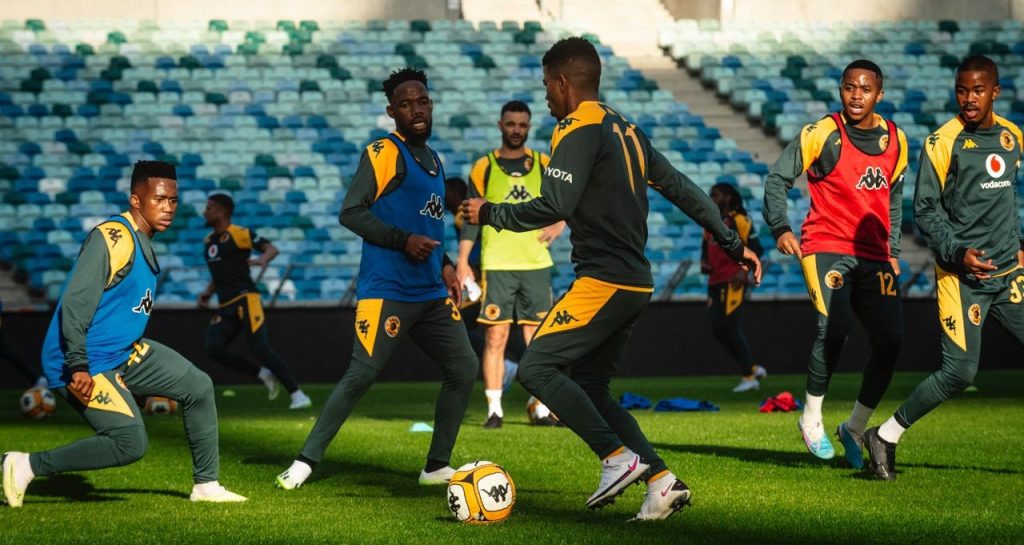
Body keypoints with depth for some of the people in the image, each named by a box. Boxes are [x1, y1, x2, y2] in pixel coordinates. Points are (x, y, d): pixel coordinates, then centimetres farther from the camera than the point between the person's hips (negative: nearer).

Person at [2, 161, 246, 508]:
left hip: (124, 353, 10)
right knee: (130, 442, -18)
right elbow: (75, 302, -24)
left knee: (198, 387, 8)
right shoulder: (112, 238, -19)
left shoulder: (143, 242, 12)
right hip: (86, 364, -10)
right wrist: (78, 367, -28)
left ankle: (206, 485, 17)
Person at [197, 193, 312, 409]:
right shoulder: (209, 240, 19)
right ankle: (263, 374, 0)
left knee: (260, 348, -16)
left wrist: (262, 260, -37)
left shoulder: (239, 233, -5)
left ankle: (298, 395, -11)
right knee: (213, 347, -13)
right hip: (225, 307, 8)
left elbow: (272, 248, -16)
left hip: (246, 300, -8)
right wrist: (208, 293, 15)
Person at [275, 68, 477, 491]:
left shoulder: (433, 161, 19)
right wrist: (404, 240, -19)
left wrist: (445, 265, 14)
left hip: (431, 293, 8)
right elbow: (350, 213, -14)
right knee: (362, 373, -15)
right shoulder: (383, 154, -7)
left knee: (463, 369, 4)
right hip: (387, 291, -8)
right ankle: (306, 460, -8)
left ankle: (437, 467, 13)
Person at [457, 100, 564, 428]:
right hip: (496, 265, -2)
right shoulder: (484, 167, 2)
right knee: (495, 337, -4)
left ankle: (543, 409, 5)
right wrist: (462, 261, -5)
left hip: (536, 265, 2)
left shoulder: (544, 165, 8)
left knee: (537, 339, 2)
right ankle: (494, 410, -2)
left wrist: (559, 223, -2)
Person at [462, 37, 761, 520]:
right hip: (635, 283, 10)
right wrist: (733, 245, 25)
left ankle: (620, 458, -14)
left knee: (537, 368, -9)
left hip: (603, 282, -9)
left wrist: (490, 214, -7)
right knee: (588, 390, 12)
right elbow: (682, 190, 19)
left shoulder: (579, 130, -11)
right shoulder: (626, 131, 17)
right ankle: (662, 481, 5)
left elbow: (554, 206, -20)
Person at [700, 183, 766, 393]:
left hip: (733, 282, -8)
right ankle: (753, 369, 16)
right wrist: (703, 263, 6)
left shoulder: (740, 221, -7)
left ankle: (748, 376, -1)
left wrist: (744, 271, -19)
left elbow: (755, 249, -10)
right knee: (718, 330, 4)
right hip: (715, 282, 8)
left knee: (730, 326, -10)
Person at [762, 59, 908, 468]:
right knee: (833, 330, -23)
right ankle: (811, 418, -1)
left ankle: (855, 428, 14)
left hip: (873, 256, 5)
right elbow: (777, 178, -3)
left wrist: (893, 251, 20)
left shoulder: (895, 141, 10)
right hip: (827, 247, -5)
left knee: (890, 340, -5)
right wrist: (780, 228, -17)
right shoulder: (822, 135, -6)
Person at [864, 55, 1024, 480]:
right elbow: (924, 210, -8)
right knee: (960, 370, -12)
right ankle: (885, 437, 2)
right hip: (962, 276, -6)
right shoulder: (943, 142, -8)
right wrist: (958, 252, -18)